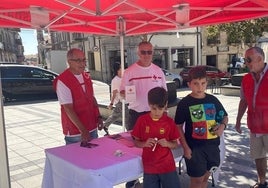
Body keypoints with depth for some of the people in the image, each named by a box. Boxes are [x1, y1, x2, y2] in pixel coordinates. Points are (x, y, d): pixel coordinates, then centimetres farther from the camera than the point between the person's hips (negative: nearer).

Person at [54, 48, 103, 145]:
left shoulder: (86, 76, 7)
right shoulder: (62, 81, -16)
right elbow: (68, 109, -21)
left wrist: (98, 117, 5)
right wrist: (82, 130, -25)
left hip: (92, 129, 7)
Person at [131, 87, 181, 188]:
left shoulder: (169, 122, -7)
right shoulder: (142, 120, -7)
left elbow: (176, 144, 1)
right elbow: (136, 142, 1)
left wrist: (167, 144, -20)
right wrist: (145, 143, -19)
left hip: (167, 165, 0)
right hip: (149, 167, 0)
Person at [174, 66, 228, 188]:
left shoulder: (213, 100, 1)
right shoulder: (184, 103, -10)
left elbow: (224, 117, 15)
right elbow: (178, 126, -7)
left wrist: (222, 125, -7)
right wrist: (185, 147, -11)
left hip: (212, 145, 4)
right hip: (194, 147, -4)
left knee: (205, 177, 19)